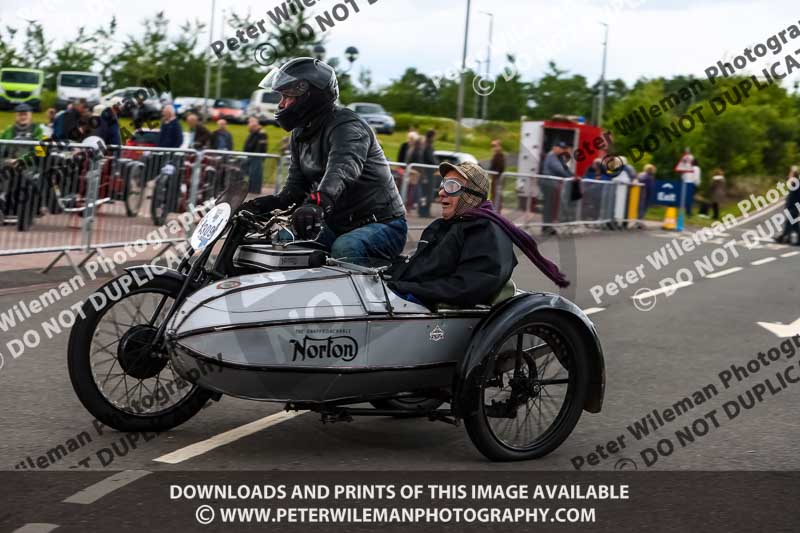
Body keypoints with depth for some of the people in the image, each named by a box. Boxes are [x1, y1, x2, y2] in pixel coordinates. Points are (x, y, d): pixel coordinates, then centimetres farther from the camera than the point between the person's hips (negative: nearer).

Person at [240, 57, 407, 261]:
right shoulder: (301, 133, 13)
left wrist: (318, 202, -58)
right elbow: (297, 182, 12)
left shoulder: (347, 125, -18)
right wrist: (273, 202, -11)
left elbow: (343, 168, -39)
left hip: (383, 224, -9)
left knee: (343, 249, -36)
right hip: (337, 226, 9)